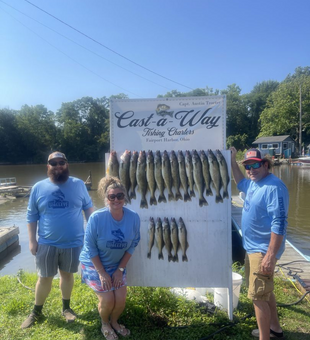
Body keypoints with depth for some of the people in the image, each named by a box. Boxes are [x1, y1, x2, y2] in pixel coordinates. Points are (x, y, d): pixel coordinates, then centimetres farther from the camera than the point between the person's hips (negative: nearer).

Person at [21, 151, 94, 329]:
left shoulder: (79, 185, -4)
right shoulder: (38, 187, -3)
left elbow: (88, 208, 5)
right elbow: (31, 216, 3)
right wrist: (32, 240, -1)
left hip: (73, 243, 0)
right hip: (47, 243, 0)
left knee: (67, 274, 17)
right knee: (44, 278, 12)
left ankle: (66, 307, 38)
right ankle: (36, 311, 35)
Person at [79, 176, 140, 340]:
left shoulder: (134, 218, -18)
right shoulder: (97, 217, -27)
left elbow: (132, 245, -5)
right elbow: (90, 247, -18)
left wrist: (120, 269, -7)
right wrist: (102, 273, -15)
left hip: (117, 265, 3)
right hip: (94, 265, -3)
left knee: (121, 300, 2)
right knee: (107, 300, -5)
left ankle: (114, 322, 37)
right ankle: (105, 324, 31)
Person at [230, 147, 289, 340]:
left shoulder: (274, 187, -24)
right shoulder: (254, 183, 4)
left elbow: (279, 223, -28)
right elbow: (242, 183, 29)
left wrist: (270, 255, -29)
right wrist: (233, 162, 19)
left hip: (263, 250, -10)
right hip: (253, 247, 10)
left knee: (258, 296, -1)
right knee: (265, 291, 23)